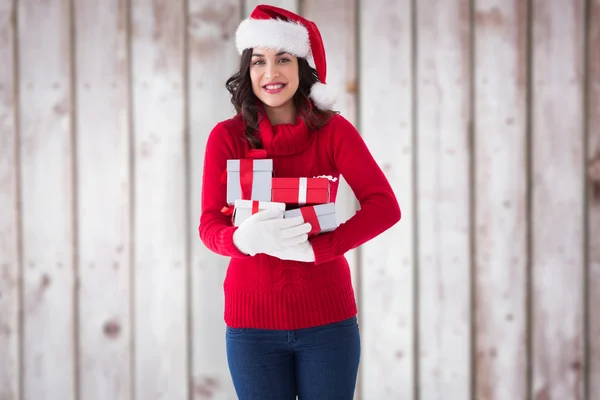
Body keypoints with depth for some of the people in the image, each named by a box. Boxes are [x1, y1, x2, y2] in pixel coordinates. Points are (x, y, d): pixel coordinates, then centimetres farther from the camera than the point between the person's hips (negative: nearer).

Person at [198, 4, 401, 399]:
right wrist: (243, 239, -28)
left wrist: (316, 248, -23)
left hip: (328, 318, 0)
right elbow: (209, 225, -6)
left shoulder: (333, 130, -3)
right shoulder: (227, 137, -2)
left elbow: (385, 206, -11)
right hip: (252, 322, 0)